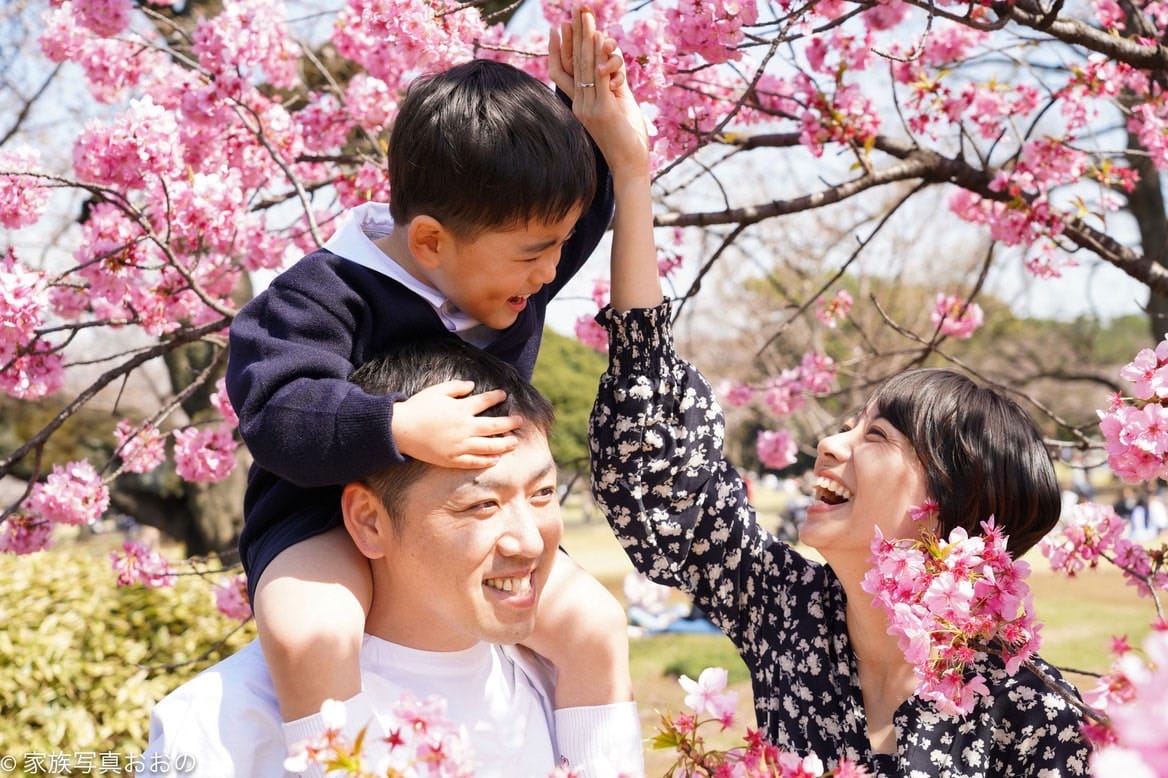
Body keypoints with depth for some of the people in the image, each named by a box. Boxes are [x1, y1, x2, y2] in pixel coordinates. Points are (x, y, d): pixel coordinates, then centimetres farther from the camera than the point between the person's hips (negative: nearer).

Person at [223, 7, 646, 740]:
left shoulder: (511, 261, -2)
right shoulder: (328, 295, -23)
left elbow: (580, 211, 14)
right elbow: (275, 411, -33)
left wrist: (609, 142, -7)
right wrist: (400, 428, -46)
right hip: (326, 519, -6)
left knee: (596, 622, -6)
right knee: (312, 636, -37)